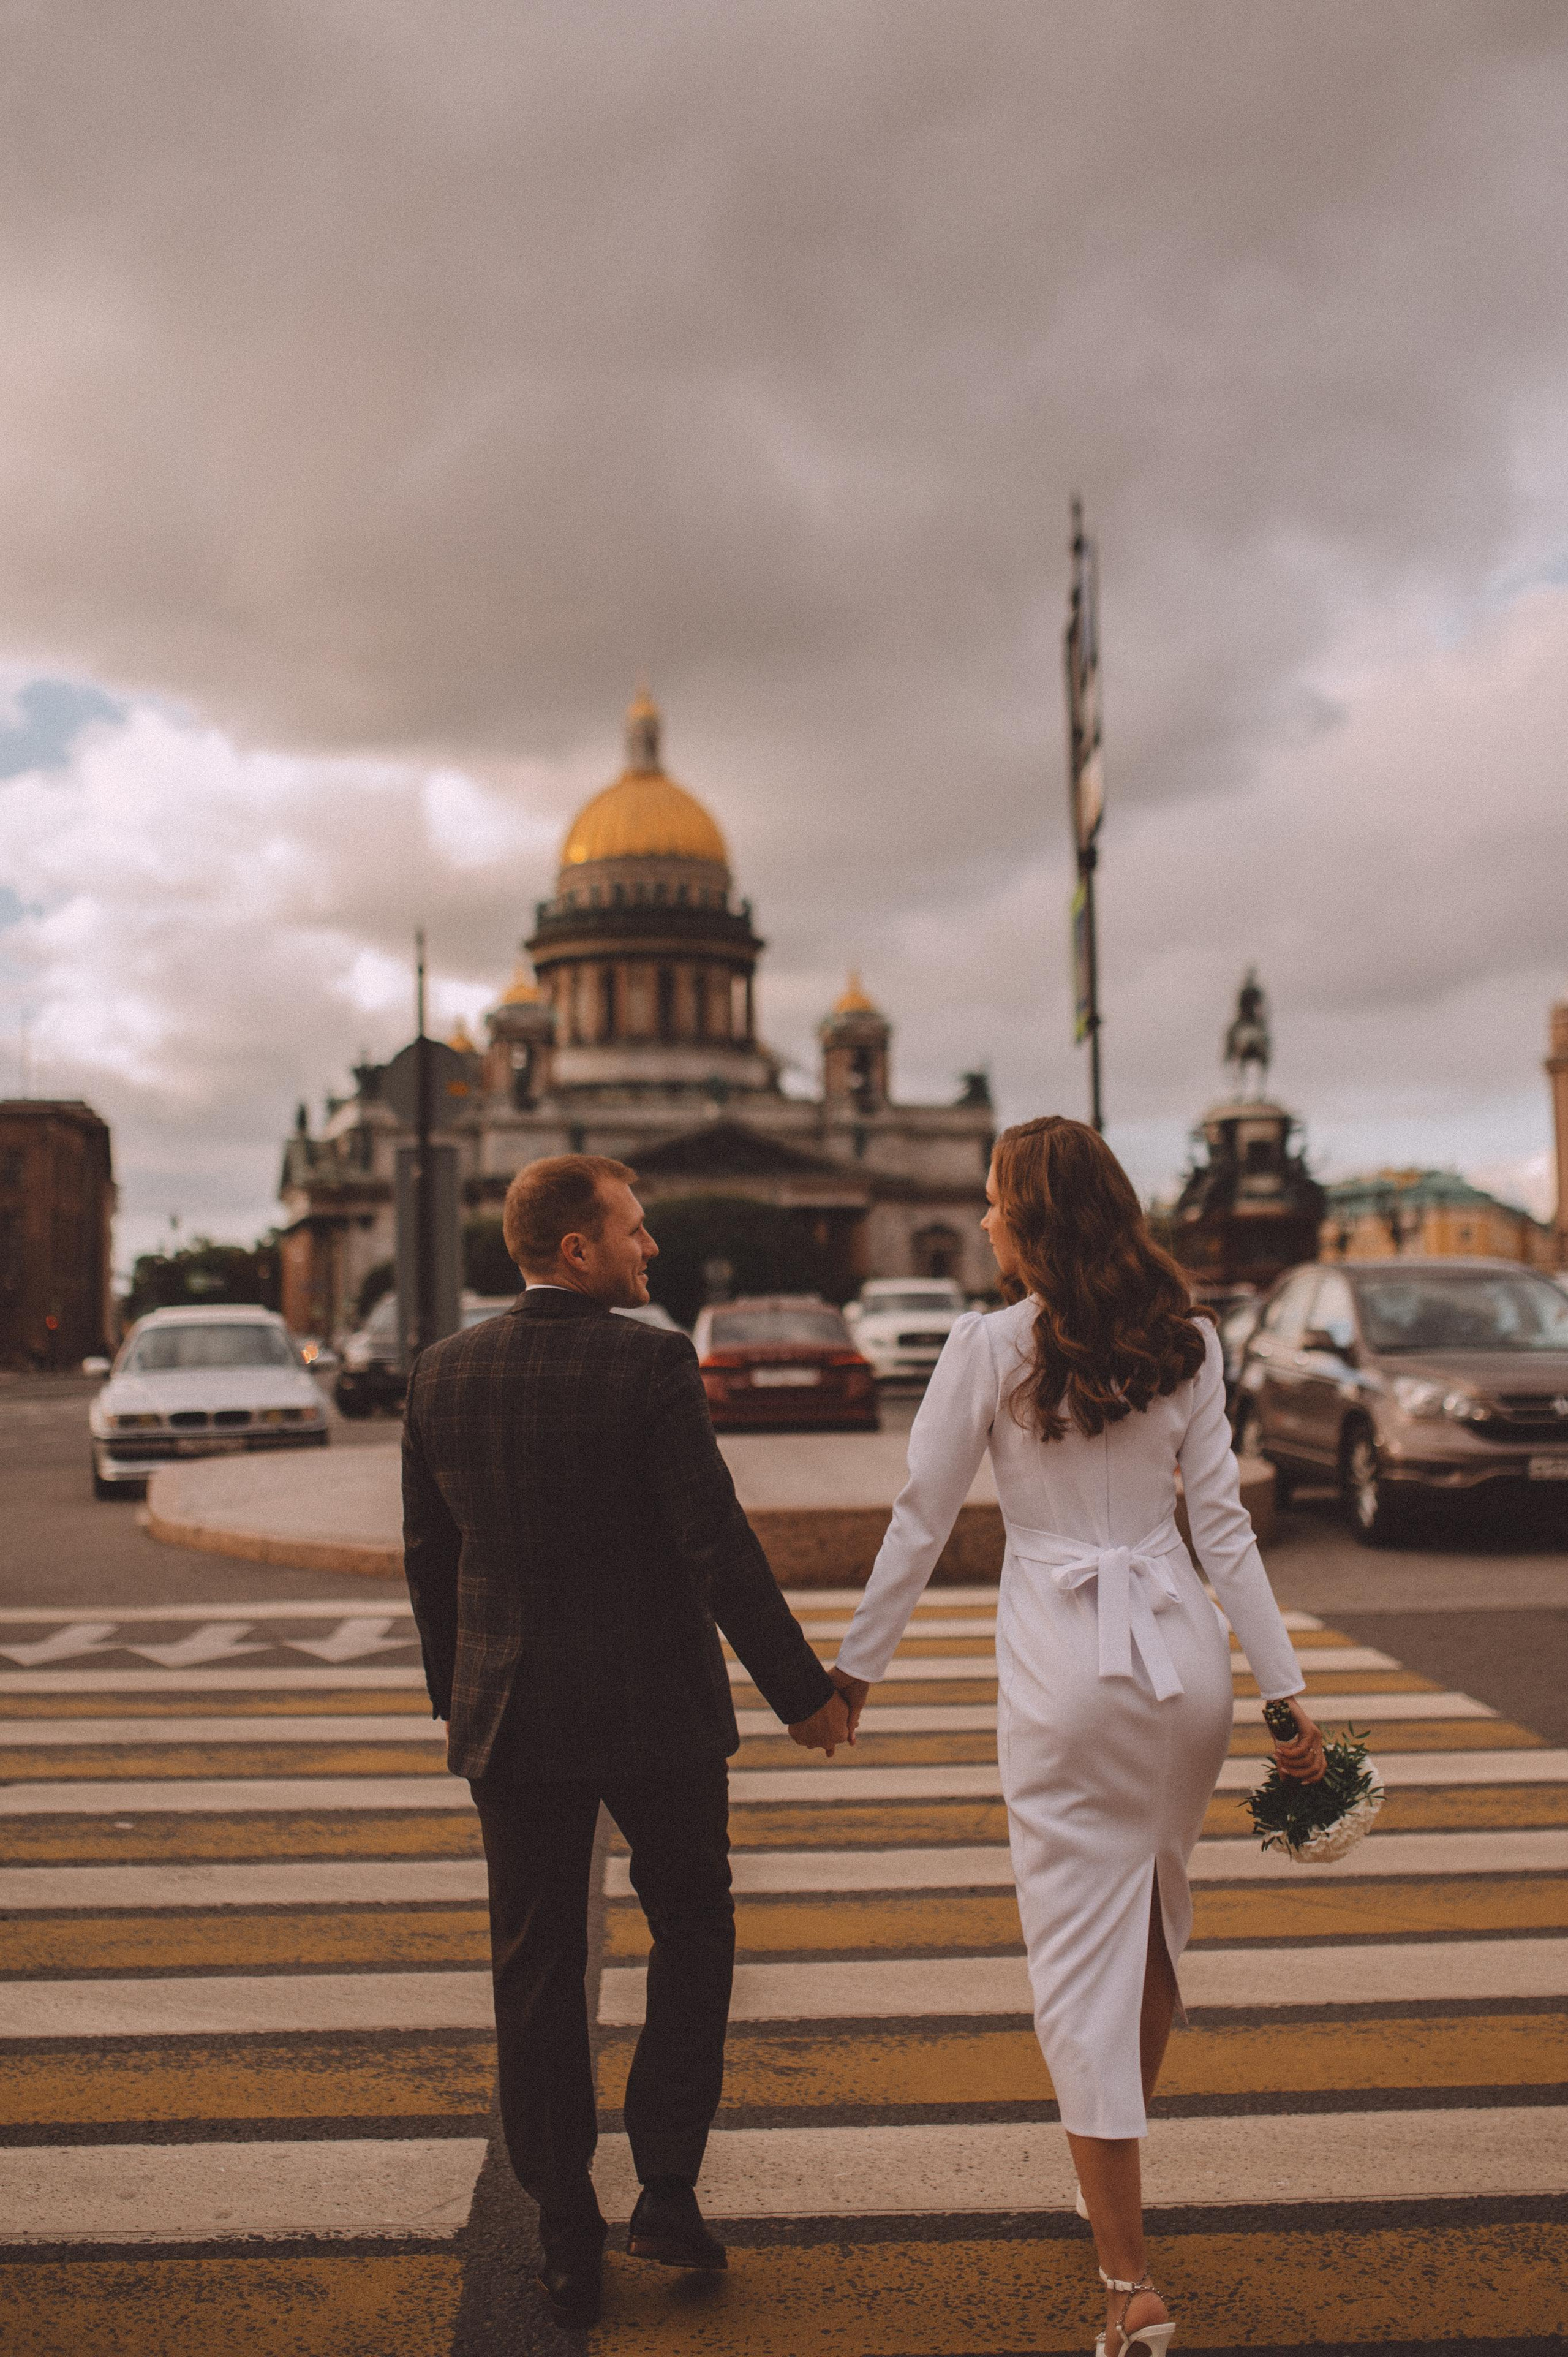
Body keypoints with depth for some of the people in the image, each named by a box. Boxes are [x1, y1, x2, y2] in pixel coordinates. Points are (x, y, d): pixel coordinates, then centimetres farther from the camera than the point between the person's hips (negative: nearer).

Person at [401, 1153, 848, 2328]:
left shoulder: (444, 1372, 0)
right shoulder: (652, 1362, -15)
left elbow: (429, 1555, 7)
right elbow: (718, 1544, -17)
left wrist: (456, 1692, 20)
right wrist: (802, 1689, -8)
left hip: (511, 1716, 4)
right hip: (656, 1709, -3)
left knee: (538, 1973, 13)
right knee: (693, 1932, 19)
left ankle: (568, 2244, 21)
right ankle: (668, 2186, 16)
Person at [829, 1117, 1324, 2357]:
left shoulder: (992, 1344, -8)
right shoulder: (1187, 1341, 3)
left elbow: (923, 1521, -4)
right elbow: (1224, 1522, 1)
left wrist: (855, 1665, 5)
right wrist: (1288, 1687, 5)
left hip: (1066, 1661, -5)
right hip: (1185, 1650, 5)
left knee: (1081, 1952, 3)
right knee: (1156, 1914, 23)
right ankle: (1121, 2163, 42)